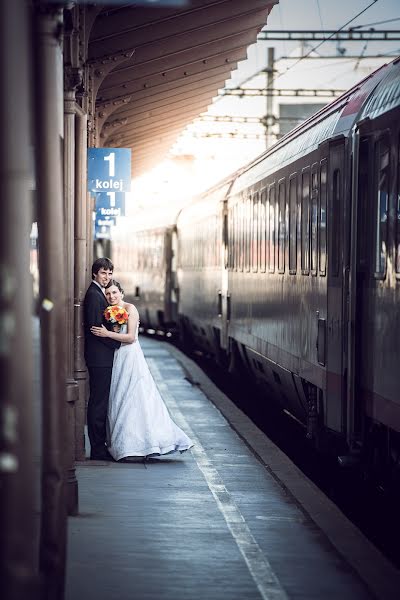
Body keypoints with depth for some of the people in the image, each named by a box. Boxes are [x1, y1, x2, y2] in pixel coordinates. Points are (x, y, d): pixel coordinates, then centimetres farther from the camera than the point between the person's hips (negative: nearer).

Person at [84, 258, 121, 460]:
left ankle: (99, 446, 15)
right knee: (99, 403, -7)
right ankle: (98, 450, -5)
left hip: (103, 357, 10)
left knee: (100, 402, 11)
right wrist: (117, 343, -13)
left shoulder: (99, 293, 19)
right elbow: (95, 327, -19)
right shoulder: (93, 295, -13)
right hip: (100, 357, -10)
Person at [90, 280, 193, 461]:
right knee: (118, 402, 6)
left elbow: (131, 337, -14)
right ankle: (119, 445, 7)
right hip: (117, 360, 8)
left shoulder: (130, 309, -7)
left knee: (135, 399, -9)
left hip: (130, 359, -8)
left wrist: (108, 334, -18)